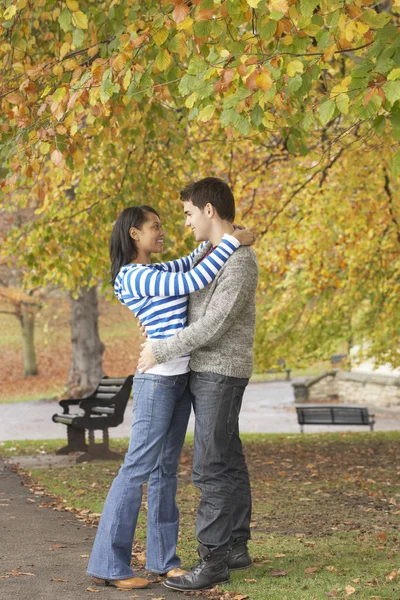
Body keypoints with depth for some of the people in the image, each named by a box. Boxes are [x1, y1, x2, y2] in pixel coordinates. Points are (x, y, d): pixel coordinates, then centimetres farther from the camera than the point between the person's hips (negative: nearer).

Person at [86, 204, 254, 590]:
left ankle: (162, 558, 13)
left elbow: (188, 264, 34)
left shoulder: (152, 272, 16)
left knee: (165, 468, 9)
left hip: (179, 378, 10)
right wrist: (231, 241, -13)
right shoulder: (133, 277, -13)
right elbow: (193, 281, -21)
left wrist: (219, 237, 18)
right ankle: (107, 565, -5)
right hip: (157, 380, -10)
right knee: (138, 468, -9)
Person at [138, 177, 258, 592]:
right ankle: (235, 547, 20)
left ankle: (213, 561, -5)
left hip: (220, 374, -10)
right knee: (228, 462, 13)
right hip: (207, 371, 10)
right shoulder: (213, 252, 13)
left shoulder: (241, 262, -21)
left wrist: (160, 351, -18)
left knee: (210, 467, -9)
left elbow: (214, 325, -25)